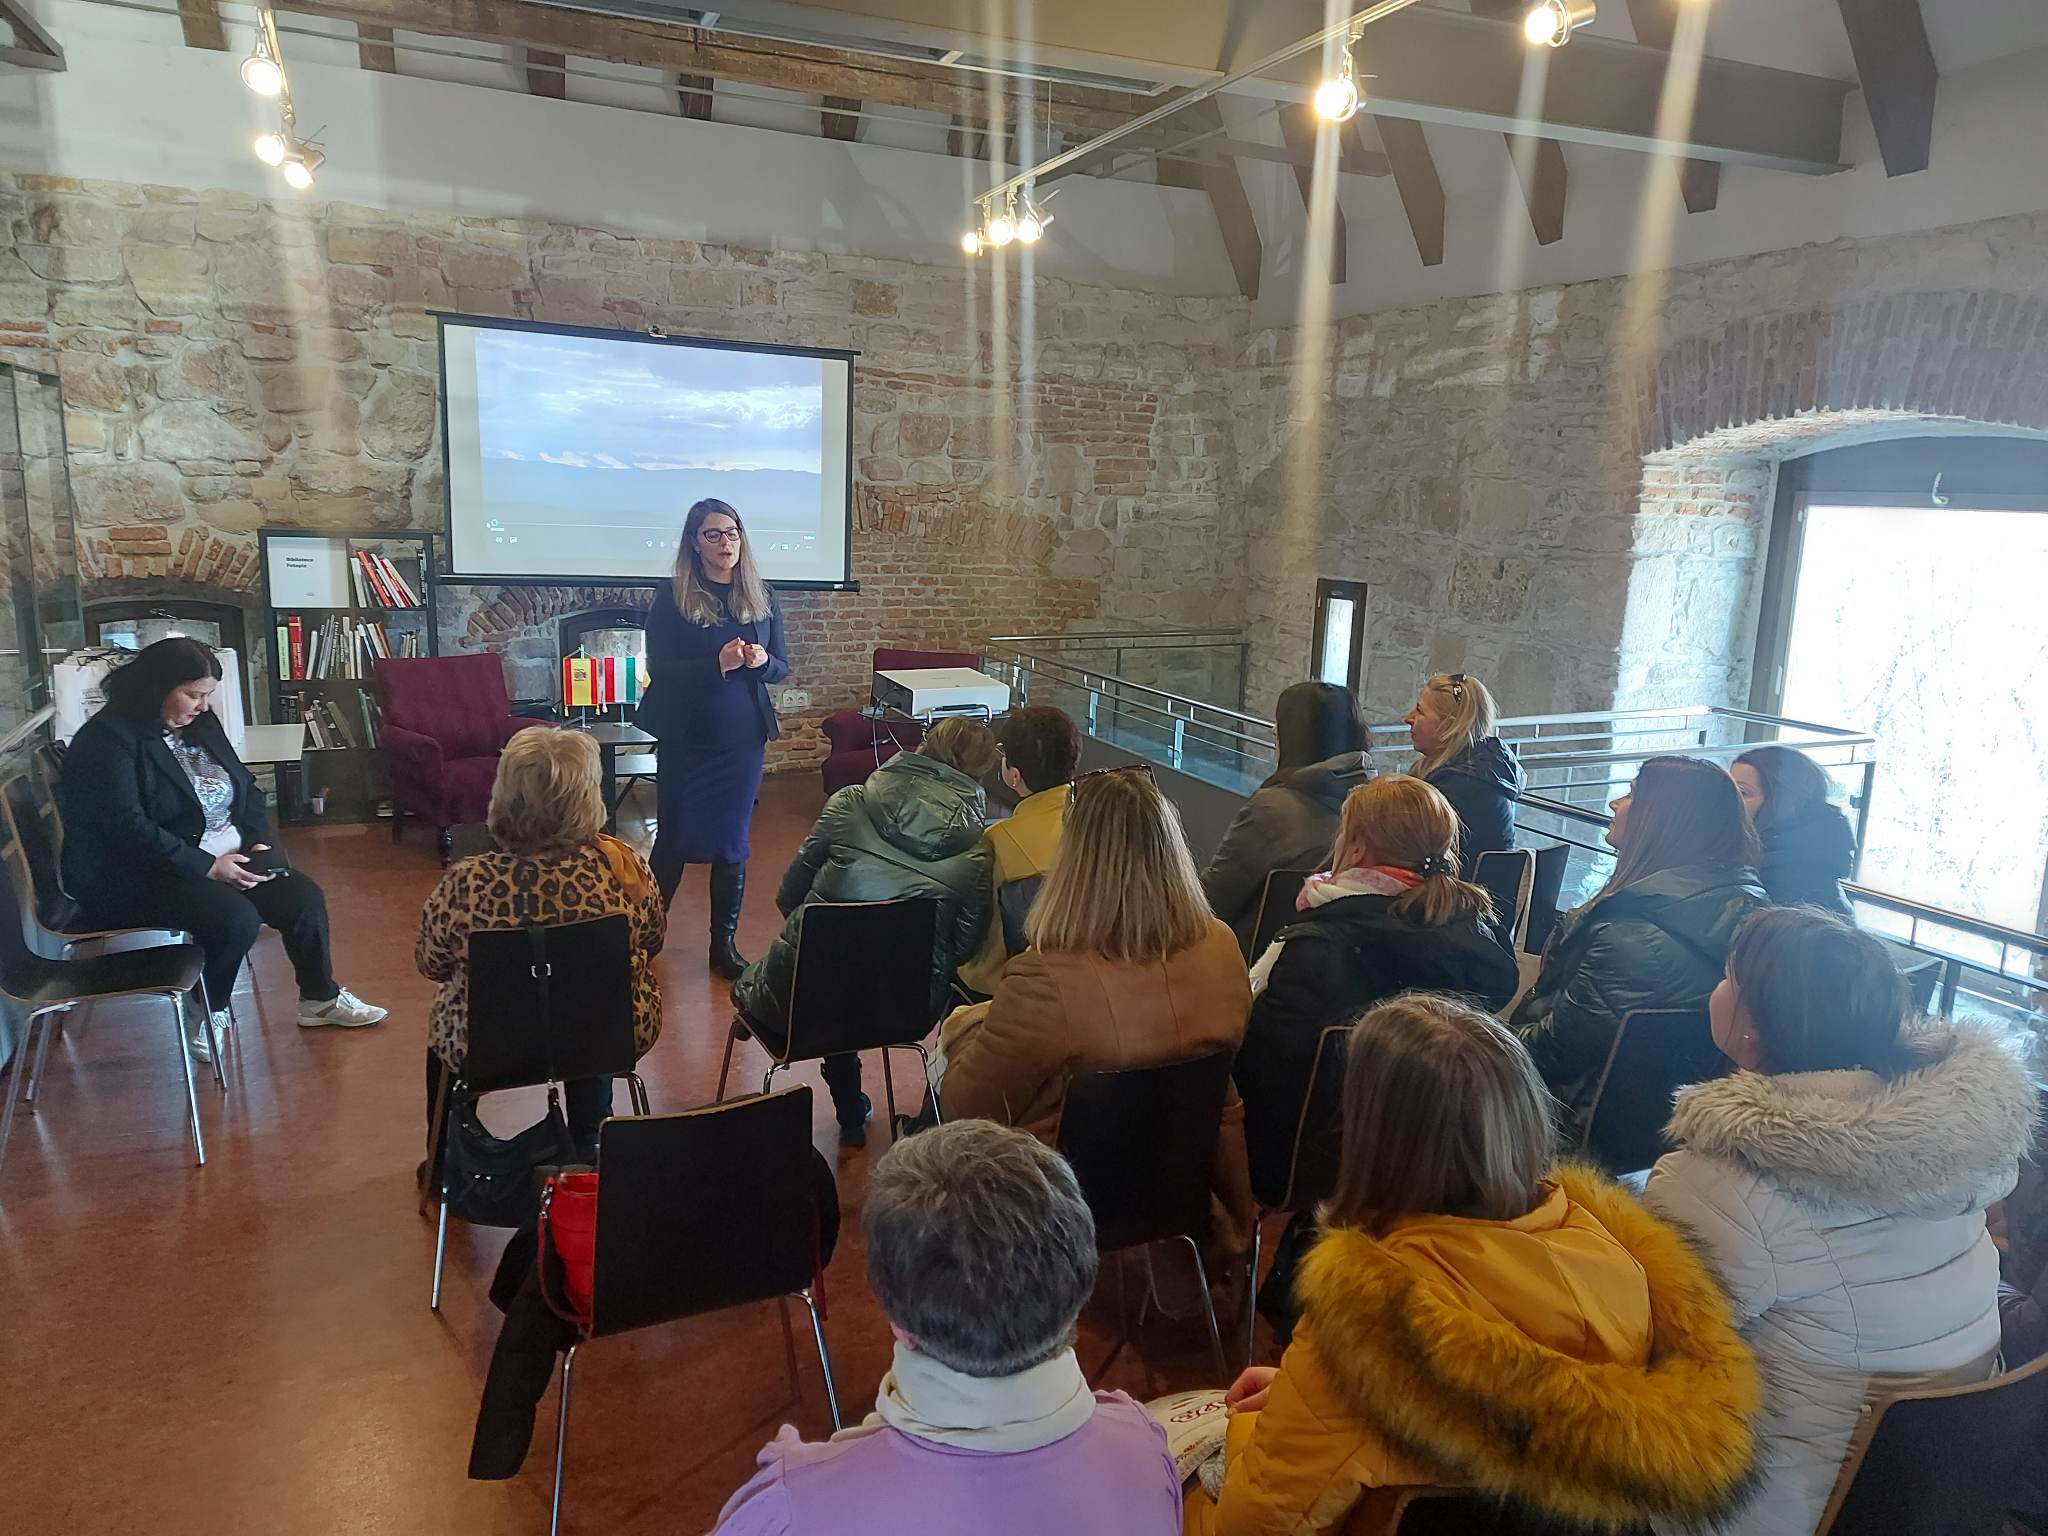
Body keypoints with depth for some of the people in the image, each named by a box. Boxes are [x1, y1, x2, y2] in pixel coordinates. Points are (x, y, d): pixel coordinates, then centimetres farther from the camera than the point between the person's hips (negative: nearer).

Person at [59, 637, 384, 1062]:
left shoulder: (201, 723, 8)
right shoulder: (107, 740, -16)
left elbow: (246, 787, 15)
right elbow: (127, 828, -25)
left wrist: (260, 841, -2)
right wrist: (206, 866, -26)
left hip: (225, 859, 8)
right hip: (138, 879, -7)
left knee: (304, 896, -9)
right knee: (236, 916, -30)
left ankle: (321, 998, 11)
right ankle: (208, 1015, -3)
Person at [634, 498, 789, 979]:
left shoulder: (762, 597, 4)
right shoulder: (672, 598, -6)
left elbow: (782, 667, 8)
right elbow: (659, 670, -12)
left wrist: (761, 661, -15)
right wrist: (718, 663, -25)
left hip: (743, 738, 3)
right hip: (686, 737, -3)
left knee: (733, 841, 9)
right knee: (675, 838, 7)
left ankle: (725, 943, 21)